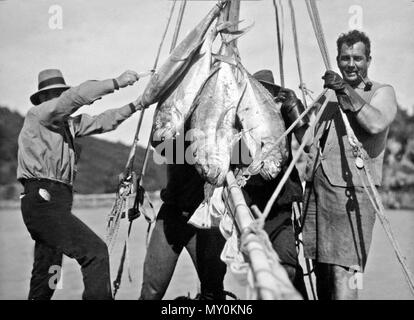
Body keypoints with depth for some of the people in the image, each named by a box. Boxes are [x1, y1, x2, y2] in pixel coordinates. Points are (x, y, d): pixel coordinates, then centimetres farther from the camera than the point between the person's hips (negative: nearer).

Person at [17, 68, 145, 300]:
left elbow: (101, 121, 18)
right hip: (43, 201, -9)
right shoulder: (37, 115, -3)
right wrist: (116, 83, -18)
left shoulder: (68, 123, 19)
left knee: (46, 276, 14)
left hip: (56, 204, 9)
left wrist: (134, 106, 8)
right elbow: (74, 97, -15)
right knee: (95, 251, -19)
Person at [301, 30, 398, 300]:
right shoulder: (331, 95, 22)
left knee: (343, 272, -12)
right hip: (317, 188, 6)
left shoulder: (382, 92, 4)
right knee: (322, 271, 10)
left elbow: (376, 124, -20)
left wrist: (347, 91, -22)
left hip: (351, 190, -6)